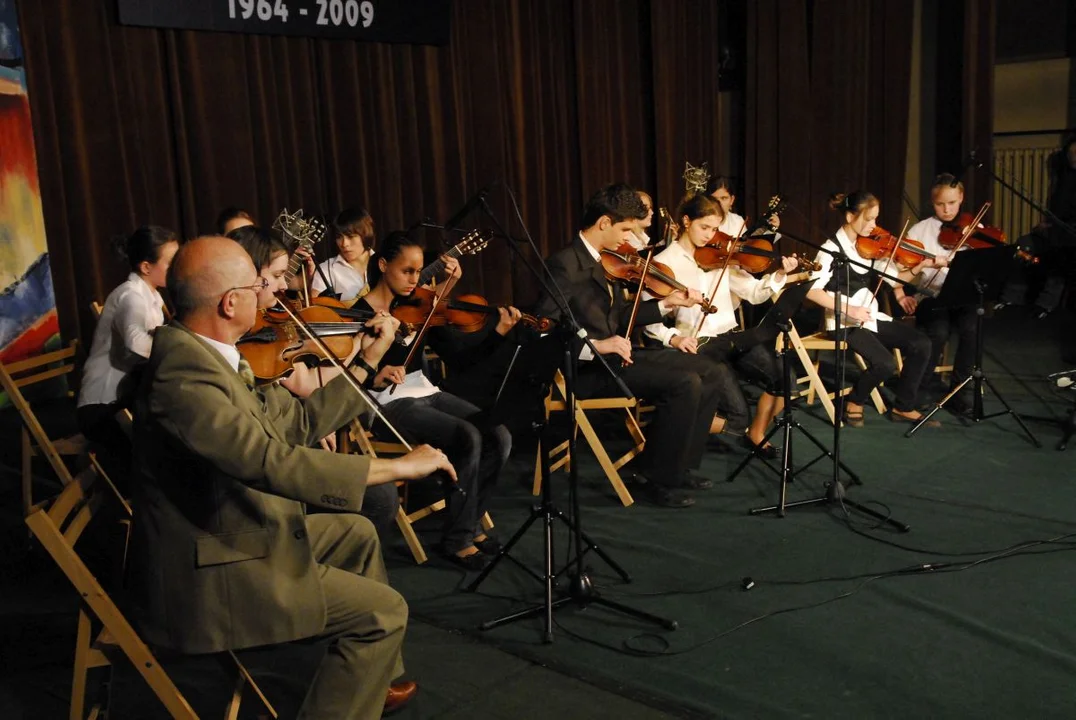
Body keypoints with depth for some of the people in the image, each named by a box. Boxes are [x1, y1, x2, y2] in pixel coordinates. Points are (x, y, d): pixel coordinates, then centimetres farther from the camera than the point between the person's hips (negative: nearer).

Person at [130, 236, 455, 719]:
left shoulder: (203, 353, 3)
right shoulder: (184, 370, -28)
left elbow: (295, 424, 7)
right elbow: (272, 461, -36)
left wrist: (366, 362, 10)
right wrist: (398, 466, -32)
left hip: (233, 537, 11)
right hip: (207, 577, -10)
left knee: (356, 533, 25)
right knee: (383, 610, -6)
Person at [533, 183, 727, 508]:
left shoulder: (602, 260, 12)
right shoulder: (565, 264, -16)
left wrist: (667, 303, 9)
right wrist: (595, 345, -32)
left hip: (615, 355, 10)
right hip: (588, 368, -10)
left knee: (709, 372, 4)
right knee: (685, 383, -23)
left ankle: (678, 465, 11)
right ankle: (656, 478, -8)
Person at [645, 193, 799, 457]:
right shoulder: (663, 262, -2)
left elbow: (754, 293, 6)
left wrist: (779, 274, -11)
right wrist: (673, 337, -23)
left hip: (731, 337, 5)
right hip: (699, 345, -5)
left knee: (784, 378, -18)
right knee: (738, 417, -20)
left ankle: (756, 434, 8)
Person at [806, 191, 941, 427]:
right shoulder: (831, 249, -13)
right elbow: (811, 290, -22)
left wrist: (918, 268, -7)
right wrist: (848, 309, -28)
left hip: (871, 316, 7)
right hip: (846, 322, -7)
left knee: (921, 344, -7)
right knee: (886, 364, -26)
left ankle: (903, 407, 6)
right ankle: (854, 402, 3)